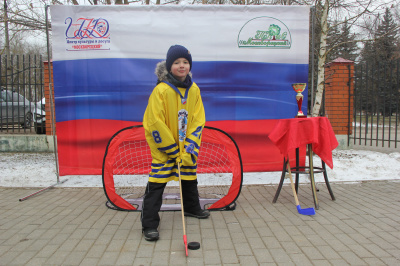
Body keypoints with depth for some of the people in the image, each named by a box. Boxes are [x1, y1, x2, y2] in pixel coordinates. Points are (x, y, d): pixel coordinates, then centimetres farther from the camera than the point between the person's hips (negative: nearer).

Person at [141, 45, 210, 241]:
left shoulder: (194, 89, -2)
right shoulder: (161, 90, -18)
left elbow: (198, 120, -3)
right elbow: (155, 124, -19)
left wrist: (190, 149, -11)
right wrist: (173, 151, -14)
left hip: (186, 146, 6)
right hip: (163, 147, -5)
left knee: (190, 179, 21)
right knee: (156, 184, -4)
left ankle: (192, 208, 45)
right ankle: (149, 225, 7)